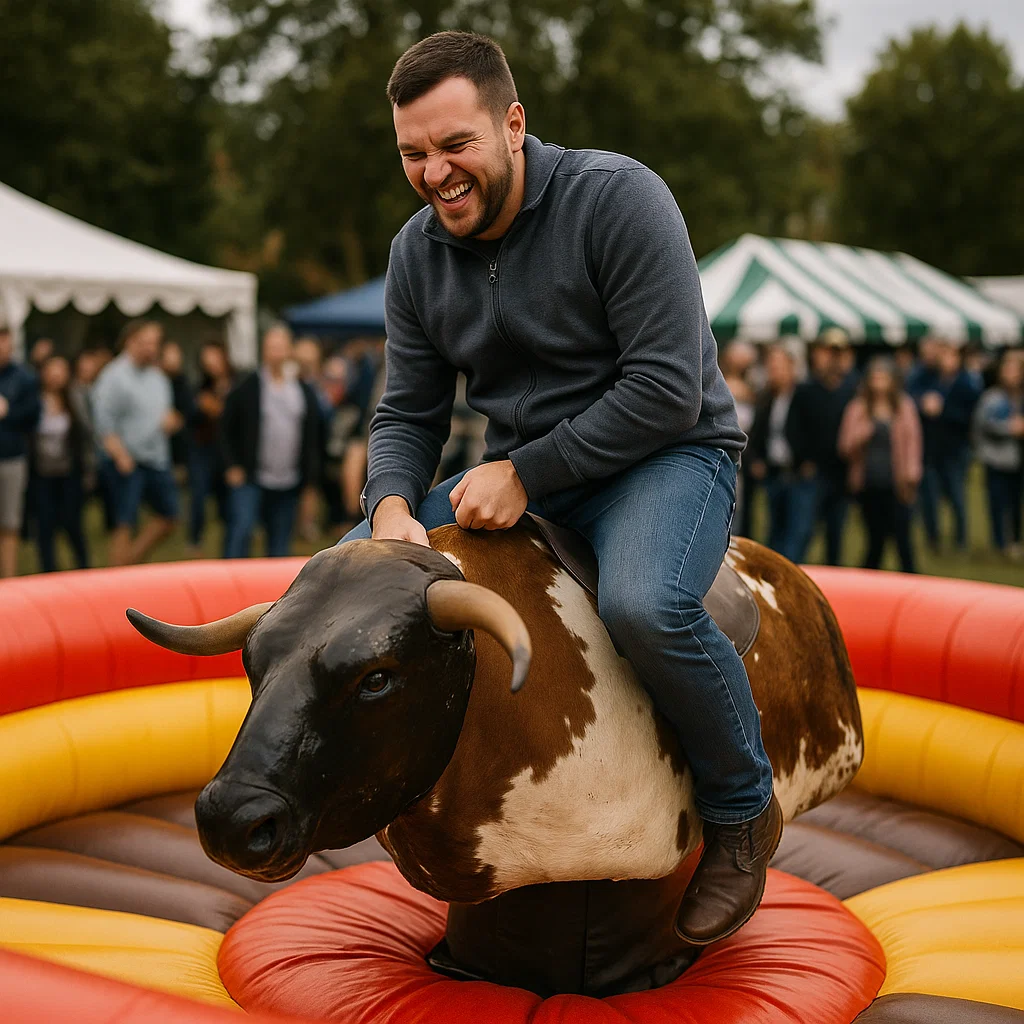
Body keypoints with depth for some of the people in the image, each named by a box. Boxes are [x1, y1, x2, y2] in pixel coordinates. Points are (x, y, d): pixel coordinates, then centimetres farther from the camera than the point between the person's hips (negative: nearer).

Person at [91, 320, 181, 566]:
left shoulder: (158, 377, 13)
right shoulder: (114, 376, -10)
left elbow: (168, 414, 24)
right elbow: (103, 421, -16)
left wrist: (172, 421, 0)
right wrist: (120, 455, -22)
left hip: (158, 460, 8)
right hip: (128, 462, -8)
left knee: (168, 516, 11)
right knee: (125, 524, -5)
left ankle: (130, 562, 24)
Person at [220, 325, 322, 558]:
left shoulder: (305, 391, 8)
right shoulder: (246, 388, -1)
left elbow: (313, 436, 11)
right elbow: (227, 429, 2)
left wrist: (309, 475, 6)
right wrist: (232, 466, -5)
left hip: (289, 483, 3)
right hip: (250, 479, -3)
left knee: (280, 542, 8)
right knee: (241, 530, -14)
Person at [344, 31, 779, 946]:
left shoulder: (617, 199, -17)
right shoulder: (418, 255, 2)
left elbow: (668, 389, -22)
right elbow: (408, 415, 7)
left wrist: (526, 474, -22)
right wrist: (392, 508, -14)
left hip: (664, 456, -6)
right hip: (520, 475, 6)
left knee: (644, 602, -37)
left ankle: (743, 809, -9)